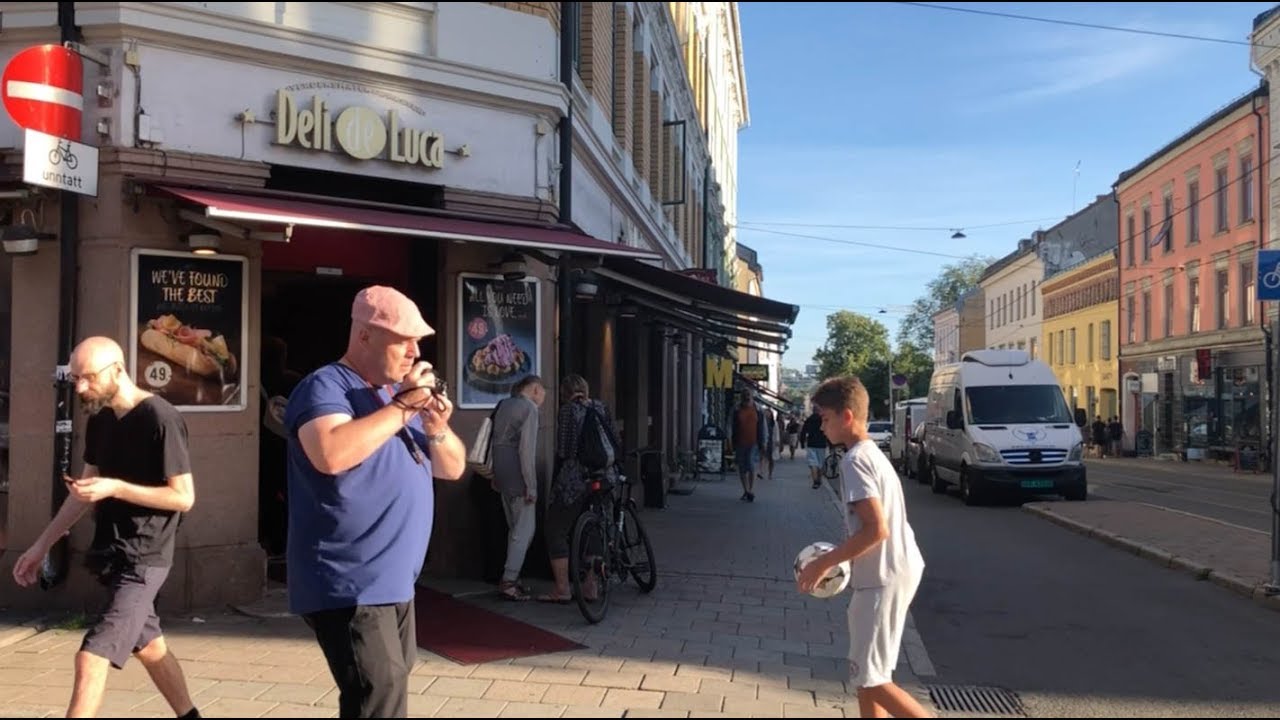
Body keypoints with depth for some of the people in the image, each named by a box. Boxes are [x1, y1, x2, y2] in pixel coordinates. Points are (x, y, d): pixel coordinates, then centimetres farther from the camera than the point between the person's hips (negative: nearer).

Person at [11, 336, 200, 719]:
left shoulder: (160, 418, -18)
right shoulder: (99, 421, 7)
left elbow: (183, 497, -17)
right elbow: (86, 490, 16)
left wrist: (115, 488, -23)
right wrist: (41, 545, 15)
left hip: (142, 561, -8)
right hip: (111, 555, 8)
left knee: (91, 658, -12)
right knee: (151, 649, 18)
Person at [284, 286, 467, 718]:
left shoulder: (401, 391, 15)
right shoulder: (326, 386, -11)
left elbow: (453, 468, 15)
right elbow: (331, 454, -33)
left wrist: (437, 430, -6)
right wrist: (402, 406, -23)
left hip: (394, 582, 9)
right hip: (348, 587, -9)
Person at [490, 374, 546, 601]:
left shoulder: (503, 405, 15)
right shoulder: (529, 408, -10)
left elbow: (494, 441, 18)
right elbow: (527, 449, -17)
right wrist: (531, 486, -16)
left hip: (502, 475, 9)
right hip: (517, 476, -9)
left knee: (515, 528, 16)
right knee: (525, 529, -3)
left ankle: (511, 578, 20)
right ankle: (508, 582, -4)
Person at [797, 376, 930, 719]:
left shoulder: (855, 460, -17)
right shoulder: (873, 453, 14)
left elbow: (876, 529, -24)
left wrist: (825, 562, -17)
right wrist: (839, 559, 18)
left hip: (882, 579, -10)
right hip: (896, 570, 10)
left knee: (871, 679, -2)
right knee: (865, 673, 16)